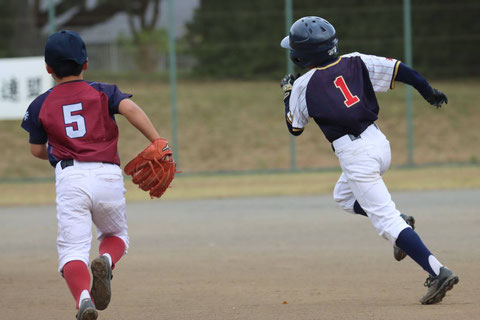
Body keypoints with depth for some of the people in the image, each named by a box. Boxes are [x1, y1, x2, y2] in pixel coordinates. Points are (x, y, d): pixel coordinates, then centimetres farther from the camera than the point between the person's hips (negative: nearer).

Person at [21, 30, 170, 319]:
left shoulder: (41, 105, 14)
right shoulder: (103, 92, 12)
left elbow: (37, 150, 20)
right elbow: (130, 108, -7)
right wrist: (158, 143, -12)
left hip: (70, 177, -1)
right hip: (109, 176, 1)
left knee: (73, 250, -7)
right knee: (116, 235, 24)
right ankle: (106, 261, -11)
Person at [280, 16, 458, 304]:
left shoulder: (303, 86, -4)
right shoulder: (356, 63, 6)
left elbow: (294, 128, 11)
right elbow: (401, 71, 0)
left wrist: (288, 93, 26)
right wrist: (430, 94, 12)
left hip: (355, 156, -7)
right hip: (379, 143, 7)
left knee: (387, 221, -6)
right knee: (344, 196, 30)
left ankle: (438, 272, -18)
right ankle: (401, 222, 11)